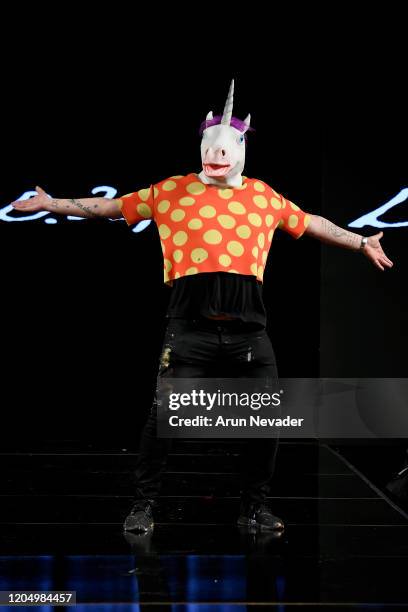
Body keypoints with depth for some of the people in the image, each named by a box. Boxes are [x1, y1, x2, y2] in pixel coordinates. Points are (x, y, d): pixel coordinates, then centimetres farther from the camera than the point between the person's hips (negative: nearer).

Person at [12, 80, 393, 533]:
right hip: (190, 326, -3)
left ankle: (255, 507, 23)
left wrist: (359, 242, 36)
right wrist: (52, 204, 13)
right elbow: (111, 207, 15)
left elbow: (310, 224, 30)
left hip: (248, 328, 3)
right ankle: (144, 504, 10)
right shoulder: (171, 191, 10)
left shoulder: (264, 196, 17)